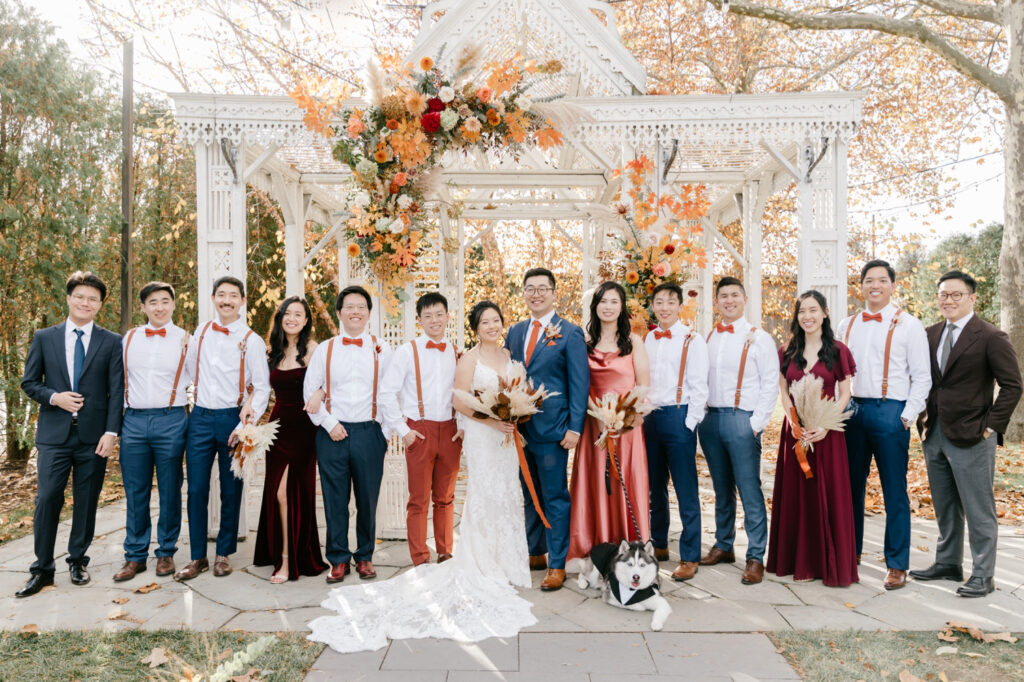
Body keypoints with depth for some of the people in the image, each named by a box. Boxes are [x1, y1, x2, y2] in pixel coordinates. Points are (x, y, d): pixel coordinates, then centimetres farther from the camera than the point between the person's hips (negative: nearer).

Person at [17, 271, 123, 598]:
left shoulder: (112, 342, 2)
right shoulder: (44, 338, 7)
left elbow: (116, 391, -2)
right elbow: (29, 382, 10)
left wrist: (111, 432, -9)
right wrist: (54, 397, -10)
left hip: (94, 435, 0)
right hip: (54, 434, 1)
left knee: (86, 502, 8)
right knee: (47, 500, 0)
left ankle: (78, 561, 24)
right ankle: (42, 569, 14)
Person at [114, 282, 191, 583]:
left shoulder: (185, 339, 3)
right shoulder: (129, 338, 11)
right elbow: (120, 378, 17)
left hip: (171, 421, -2)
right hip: (134, 421, 3)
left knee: (170, 491, 5)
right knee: (135, 492, 8)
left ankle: (166, 552, 18)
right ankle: (135, 555, 19)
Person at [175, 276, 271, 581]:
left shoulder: (252, 341, -4)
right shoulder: (201, 332, 8)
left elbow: (262, 388, -5)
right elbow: (189, 369, 18)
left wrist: (246, 424, -13)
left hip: (233, 419, -3)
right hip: (200, 418, 3)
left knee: (231, 491, 6)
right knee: (196, 490, 4)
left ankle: (224, 554, 21)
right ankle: (198, 557, 16)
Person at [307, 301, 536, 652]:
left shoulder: (509, 355, 11)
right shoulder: (469, 359, -8)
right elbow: (460, 401, -12)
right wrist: (492, 420, -19)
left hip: (508, 436, 6)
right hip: (481, 437, -6)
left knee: (507, 496, 12)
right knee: (484, 497, -3)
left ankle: (503, 560, 28)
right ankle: (482, 567, 11)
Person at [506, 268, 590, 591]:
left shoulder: (570, 333, -4)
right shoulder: (515, 332, 12)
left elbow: (580, 383, -7)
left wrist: (574, 427, -13)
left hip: (551, 429, -5)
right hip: (521, 428, 6)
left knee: (555, 497, 2)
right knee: (531, 495, 16)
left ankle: (557, 564, 13)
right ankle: (535, 553, 30)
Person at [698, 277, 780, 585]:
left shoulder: (759, 338, -2)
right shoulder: (708, 338, 12)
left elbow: (771, 384, -5)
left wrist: (756, 423, -11)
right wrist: (700, 416, 4)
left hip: (742, 419, -5)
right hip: (711, 418, 5)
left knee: (750, 491, -3)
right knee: (722, 489, 14)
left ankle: (755, 557, 6)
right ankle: (723, 546, 26)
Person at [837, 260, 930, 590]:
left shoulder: (908, 325, 0)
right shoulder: (847, 325, 12)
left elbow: (922, 376, -2)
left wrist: (908, 416, -9)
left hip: (890, 411, -4)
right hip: (852, 411, 4)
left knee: (894, 492, 2)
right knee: (851, 486, 11)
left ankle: (897, 565, 13)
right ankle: (850, 553, 25)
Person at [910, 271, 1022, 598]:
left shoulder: (991, 337, -9)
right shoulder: (932, 335, 9)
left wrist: (991, 426, -12)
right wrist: (925, 416, 7)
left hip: (971, 437, -6)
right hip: (935, 435, 6)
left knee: (978, 510, 3)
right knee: (944, 507, 16)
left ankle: (983, 575, 15)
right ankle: (948, 564, 29)